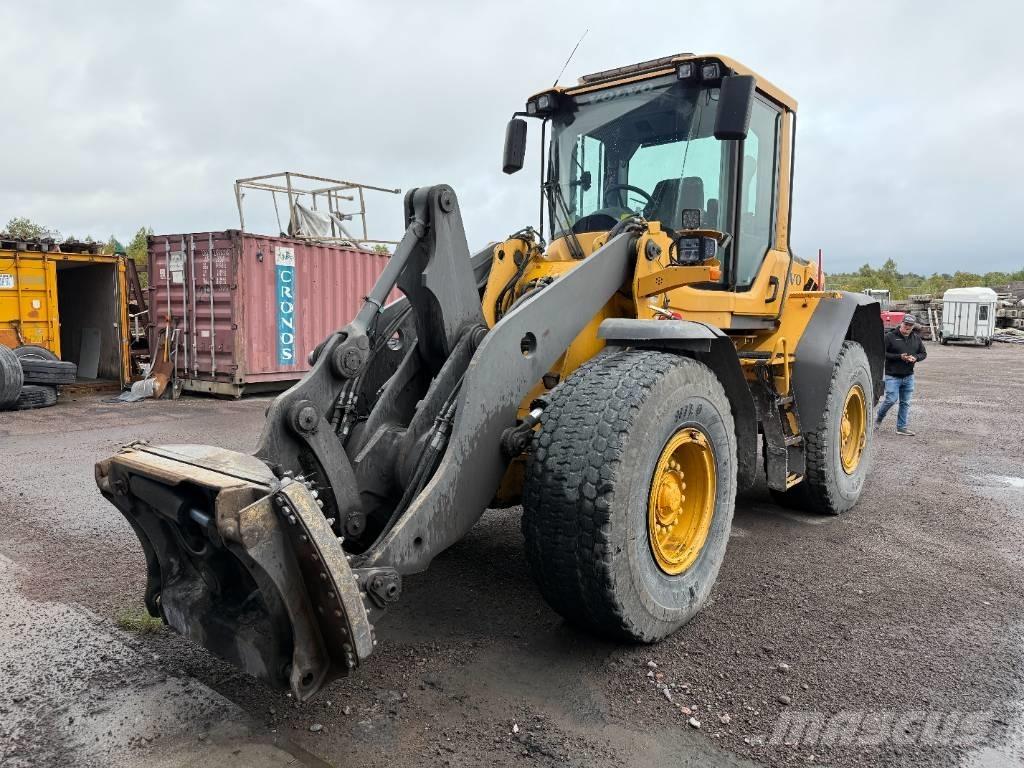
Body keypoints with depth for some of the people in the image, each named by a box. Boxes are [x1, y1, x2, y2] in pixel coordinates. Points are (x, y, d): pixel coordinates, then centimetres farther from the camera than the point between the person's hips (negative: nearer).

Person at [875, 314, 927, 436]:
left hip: (908, 376, 5)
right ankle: (878, 418, 16)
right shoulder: (890, 336, -8)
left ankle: (902, 427, 15)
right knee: (891, 399, -10)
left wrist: (915, 358, -6)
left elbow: (923, 353, 16)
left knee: (905, 403, 8)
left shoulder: (916, 338, 9)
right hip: (892, 375, -5)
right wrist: (899, 357, -19)